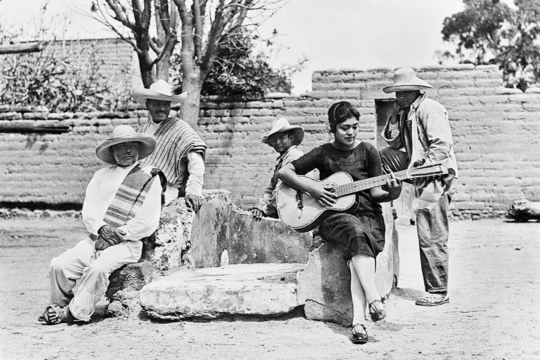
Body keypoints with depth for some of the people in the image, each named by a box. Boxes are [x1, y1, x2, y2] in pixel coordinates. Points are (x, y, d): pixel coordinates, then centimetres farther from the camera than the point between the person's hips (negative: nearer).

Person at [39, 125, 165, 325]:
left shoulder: (150, 178, 1)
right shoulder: (102, 175, 17)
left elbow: (148, 222, -6)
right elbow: (88, 210, 10)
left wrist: (118, 234, -11)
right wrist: (101, 228, -10)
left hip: (128, 243, -5)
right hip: (95, 238, 5)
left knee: (97, 268, -31)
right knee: (59, 265, -16)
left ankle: (75, 312, -15)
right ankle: (59, 306, 2)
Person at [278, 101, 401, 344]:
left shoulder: (367, 151, 8)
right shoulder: (324, 153, 7)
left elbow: (375, 192, 4)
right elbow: (283, 172, 5)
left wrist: (391, 194, -17)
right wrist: (311, 189, -8)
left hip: (368, 216, 1)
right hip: (333, 217, -1)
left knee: (357, 252, -33)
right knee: (356, 232, -37)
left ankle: (358, 321, -45)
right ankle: (373, 299, -47)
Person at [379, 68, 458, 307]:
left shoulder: (429, 109, -11)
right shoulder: (408, 112, 18)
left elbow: (442, 145, -19)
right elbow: (393, 142, 19)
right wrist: (397, 116, 8)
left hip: (435, 175, -10)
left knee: (431, 238, -8)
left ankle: (438, 292, 1)